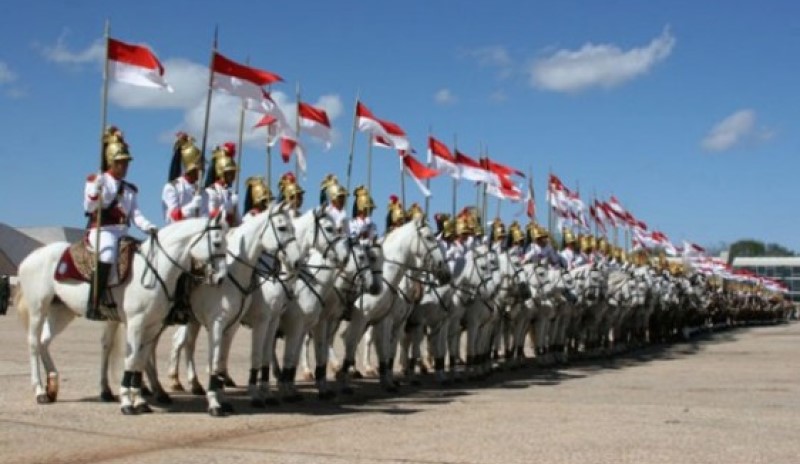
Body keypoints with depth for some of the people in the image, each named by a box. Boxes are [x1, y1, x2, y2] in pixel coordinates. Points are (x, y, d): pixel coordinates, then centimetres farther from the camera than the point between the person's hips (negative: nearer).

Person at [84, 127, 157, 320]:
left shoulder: (129, 189, 20)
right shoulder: (96, 181, 5)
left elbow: (136, 214, 13)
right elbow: (89, 208, -6)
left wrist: (149, 228, -5)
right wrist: (96, 191, -23)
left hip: (122, 233, 7)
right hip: (100, 231, -7)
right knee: (108, 253, -37)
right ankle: (94, 305, -38)